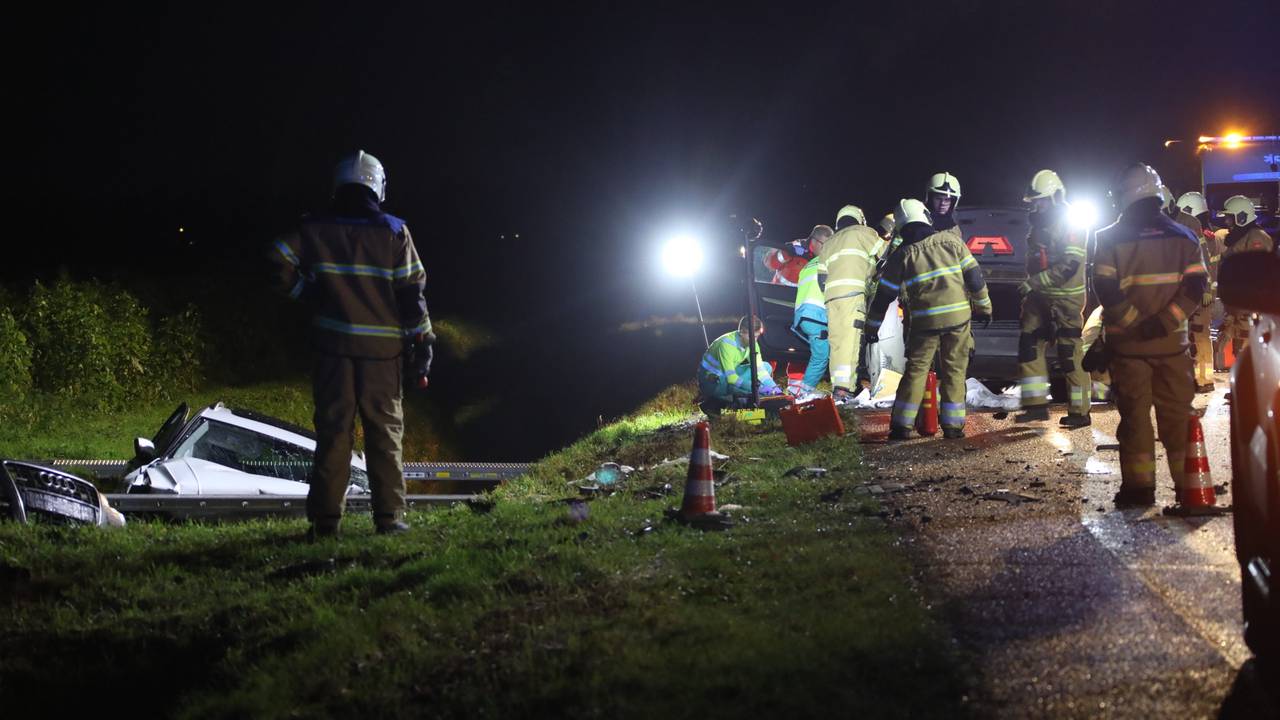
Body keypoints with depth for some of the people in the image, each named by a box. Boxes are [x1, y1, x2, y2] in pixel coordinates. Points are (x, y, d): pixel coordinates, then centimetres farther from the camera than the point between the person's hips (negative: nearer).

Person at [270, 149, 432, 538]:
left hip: (334, 344, 1)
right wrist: (422, 342, 2)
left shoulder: (315, 229, 2)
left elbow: (280, 263, -5)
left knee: (333, 429, 5)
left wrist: (308, 294, 9)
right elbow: (411, 291, -3)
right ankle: (389, 516, 4)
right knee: (385, 430, 6)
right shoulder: (394, 232, -1)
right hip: (383, 346, -1)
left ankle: (325, 517, 4)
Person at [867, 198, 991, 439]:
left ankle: (901, 426, 4)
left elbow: (884, 295, 7)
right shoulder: (950, 240, 2)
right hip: (958, 316, 0)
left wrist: (873, 326, 17)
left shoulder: (901, 255, 2)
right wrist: (984, 306, 15)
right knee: (955, 370, 9)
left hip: (925, 321, 0)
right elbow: (974, 275, 4)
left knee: (916, 370, 8)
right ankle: (952, 424, 7)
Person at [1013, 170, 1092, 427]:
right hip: (1039, 298, 9)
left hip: (1065, 298, -9)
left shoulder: (1070, 224, -13)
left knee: (1070, 354, -5)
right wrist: (1031, 287, 20)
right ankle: (1036, 405, 10)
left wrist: (1036, 281, -24)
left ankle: (1080, 412, 1)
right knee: (1029, 347, 5)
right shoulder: (1039, 222, 14)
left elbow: (1070, 266, -22)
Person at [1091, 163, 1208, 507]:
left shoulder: (1110, 239, -5)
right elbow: (1195, 286, -3)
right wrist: (1164, 322, -10)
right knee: (1178, 414, 9)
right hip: (1172, 342, 2)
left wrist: (1136, 321, -10)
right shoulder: (1183, 236, 4)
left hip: (1128, 344, -2)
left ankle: (1139, 486, 4)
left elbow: (1106, 291, -12)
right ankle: (1188, 483, 11)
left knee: (1135, 414, 3)